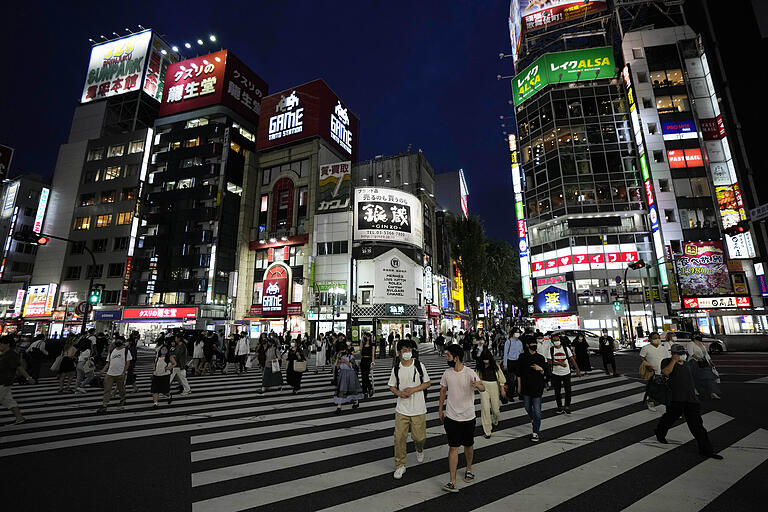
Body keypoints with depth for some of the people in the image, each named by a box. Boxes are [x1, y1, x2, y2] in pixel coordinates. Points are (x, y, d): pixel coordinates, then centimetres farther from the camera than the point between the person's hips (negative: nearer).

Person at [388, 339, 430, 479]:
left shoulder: (419, 365, -6)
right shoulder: (396, 369, -2)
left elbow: (427, 383, -2)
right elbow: (391, 386, 8)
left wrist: (413, 389, -15)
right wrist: (399, 393, -13)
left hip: (418, 409, -1)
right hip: (401, 409, 1)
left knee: (419, 437, 7)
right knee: (399, 437, 1)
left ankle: (419, 449, 43)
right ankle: (400, 465, 20)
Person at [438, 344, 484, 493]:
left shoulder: (469, 373, -15)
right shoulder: (447, 373, -3)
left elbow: (483, 388, -28)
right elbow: (443, 391, 10)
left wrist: (477, 385, -52)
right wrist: (440, 410, 14)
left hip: (468, 417, -1)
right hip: (451, 417, 2)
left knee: (468, 446, 18)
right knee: (453, 448, -1)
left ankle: (469, 469, 43)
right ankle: (452, 482, 3)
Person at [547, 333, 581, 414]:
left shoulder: (566, 348, -2)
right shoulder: (551, 350, -4)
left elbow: (572, 359, -1)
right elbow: (549, 362, -8)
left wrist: (577, 370, -8)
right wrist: (559, 363, -21)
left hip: (566, 373, 0)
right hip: (556, 374, 0)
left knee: (568, 390, 1)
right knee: (557, 392, 8)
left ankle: (567, 406, 20)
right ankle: (560, 407, 24)